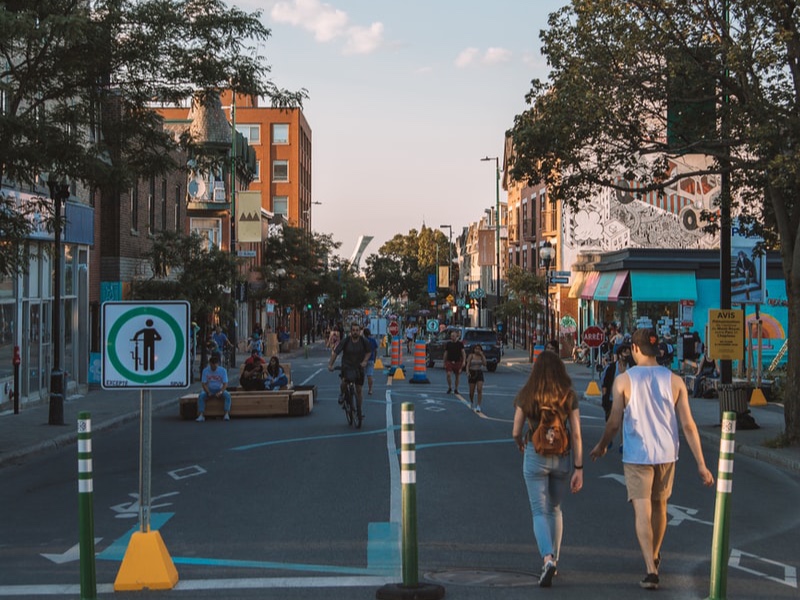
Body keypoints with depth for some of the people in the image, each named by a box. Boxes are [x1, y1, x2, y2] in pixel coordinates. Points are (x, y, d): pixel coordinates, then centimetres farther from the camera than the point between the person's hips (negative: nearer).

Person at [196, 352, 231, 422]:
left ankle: (227, 414, -36)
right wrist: (208, 393, -22)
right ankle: (201, 415, -34)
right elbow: (204, 384, -5)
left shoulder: (223, 370, -5)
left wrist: (220, 392, -27)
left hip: (219, 390, 0)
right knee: (201, 395, -31)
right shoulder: (205, 371, -3)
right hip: (209, 390, 0)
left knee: (227, 395, -32)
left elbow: (225, 384, -8)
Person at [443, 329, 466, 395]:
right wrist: (444, 362, 10)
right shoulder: (448, 344, 5)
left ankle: (456, 389, 21)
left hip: (457, 362, 0)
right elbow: (445, 353, 11)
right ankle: (450, 388, 2)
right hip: (449, 361, 0)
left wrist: (464, 361, -12)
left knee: (457, 376, 7)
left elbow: (463, 352, -1)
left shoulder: (460, 343, 1)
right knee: (448, 374, -16)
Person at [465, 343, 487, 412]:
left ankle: (478, 406, -11)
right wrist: (467, 372, -22)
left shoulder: (482, 356, 2)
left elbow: (484, 364, -13)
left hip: (479, 373, 1)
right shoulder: (471, 356, -3)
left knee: (479, 390, -14)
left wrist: (482, 355, -17)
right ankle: (471, 402, 35)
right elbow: (468, 365, -7)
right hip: (472, 373, -1)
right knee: (472, 391, 5)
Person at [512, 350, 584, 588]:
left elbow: (516, 432, 2)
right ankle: (554, 560, 25)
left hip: (535, 457, -2)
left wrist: (521, 444, 26)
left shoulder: (526, 396, -4)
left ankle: (548, 558, -21)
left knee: (540, 512, 1)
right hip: (562, 458, 2)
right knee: (555, 509, 21)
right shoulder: (569, 396, -3)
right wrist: (578, 468, -2)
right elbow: (576, 434, -5)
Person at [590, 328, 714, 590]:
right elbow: (688, 424, -4)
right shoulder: (674, 381, -3)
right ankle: (654, 557, 40)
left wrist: (601, 446, 16)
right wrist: (701, 464, -2)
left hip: (637, 455, -3)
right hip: (666, 454, 3)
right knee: (659, 506, 22)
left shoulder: (623, 380, -8)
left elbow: (614, 422, -4)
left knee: (642, 512, -2)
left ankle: (651, 570, -15)